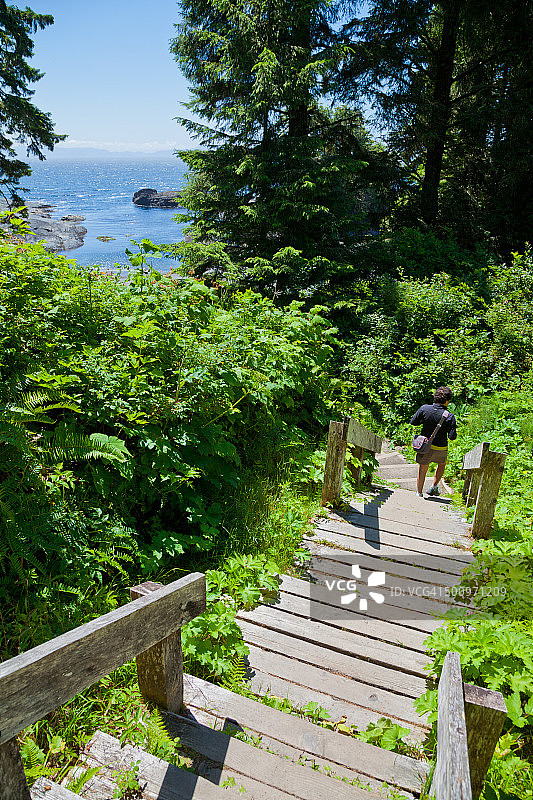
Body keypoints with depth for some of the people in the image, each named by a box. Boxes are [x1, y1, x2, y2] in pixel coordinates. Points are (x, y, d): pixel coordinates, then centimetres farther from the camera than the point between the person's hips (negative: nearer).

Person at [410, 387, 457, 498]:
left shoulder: (424, 409, -14)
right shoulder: (450, 417, -18)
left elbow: (413, 422, -2)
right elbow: (452, 437, -16)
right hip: (441, 448, -1)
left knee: (422, 469, 18)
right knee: (442, 464, 31)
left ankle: (419, 493, 28)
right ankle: (434, 486, 25)